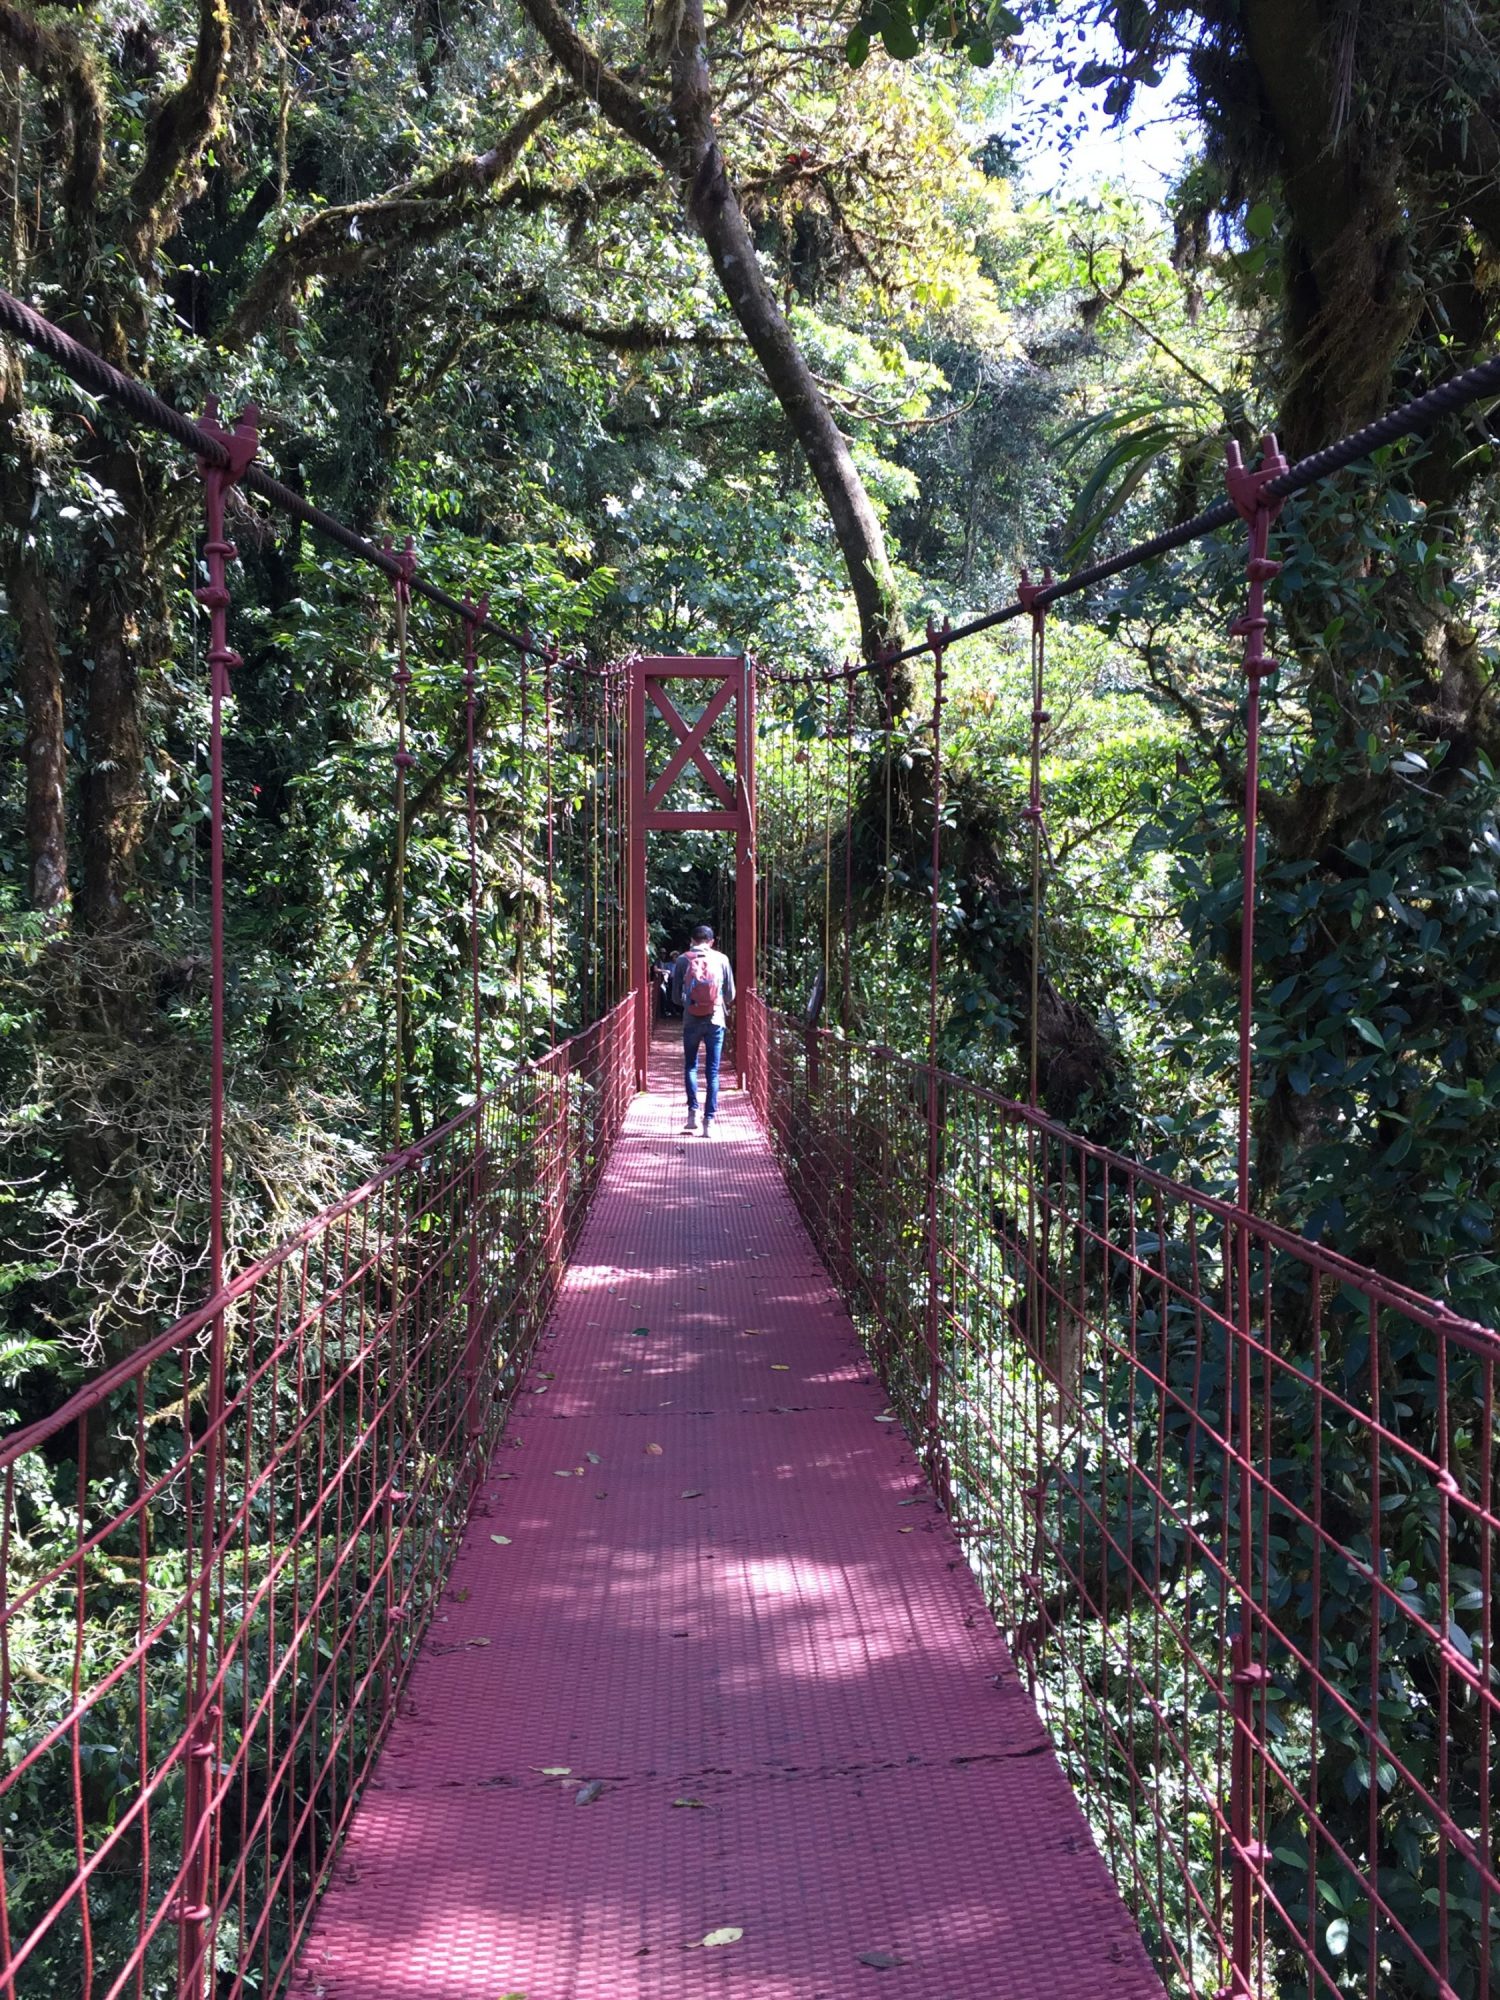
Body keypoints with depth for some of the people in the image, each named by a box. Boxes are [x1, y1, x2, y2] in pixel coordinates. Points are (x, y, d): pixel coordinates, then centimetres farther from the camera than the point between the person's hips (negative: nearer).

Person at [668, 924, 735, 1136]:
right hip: (715, 1021, 0)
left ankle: (693, 1111, 4)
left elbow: (675, 996, 2)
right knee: (712, 1071, 4)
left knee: (690, 1066, 17)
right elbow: (730, 995, 5)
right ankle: (709, 1120, 1)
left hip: (691, 1021, 0)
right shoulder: (721, 959, 0)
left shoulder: (683, 960, -1)